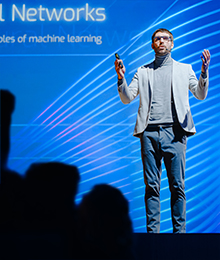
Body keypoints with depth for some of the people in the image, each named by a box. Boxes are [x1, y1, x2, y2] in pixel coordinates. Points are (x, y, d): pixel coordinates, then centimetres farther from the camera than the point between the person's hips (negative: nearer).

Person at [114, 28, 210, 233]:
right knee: (151, 185, 1)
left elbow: (200, 95, 9)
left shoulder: (184, 69, 17)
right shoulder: (142, 72, 18)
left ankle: (179, 230, 3)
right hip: (149, 133, 1)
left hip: (174, 132, -1)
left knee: (177, 185, -3)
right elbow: (127, 99, 11)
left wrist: (204, 72, -7)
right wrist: (121, 78, -6)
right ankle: (152, 231, 6)